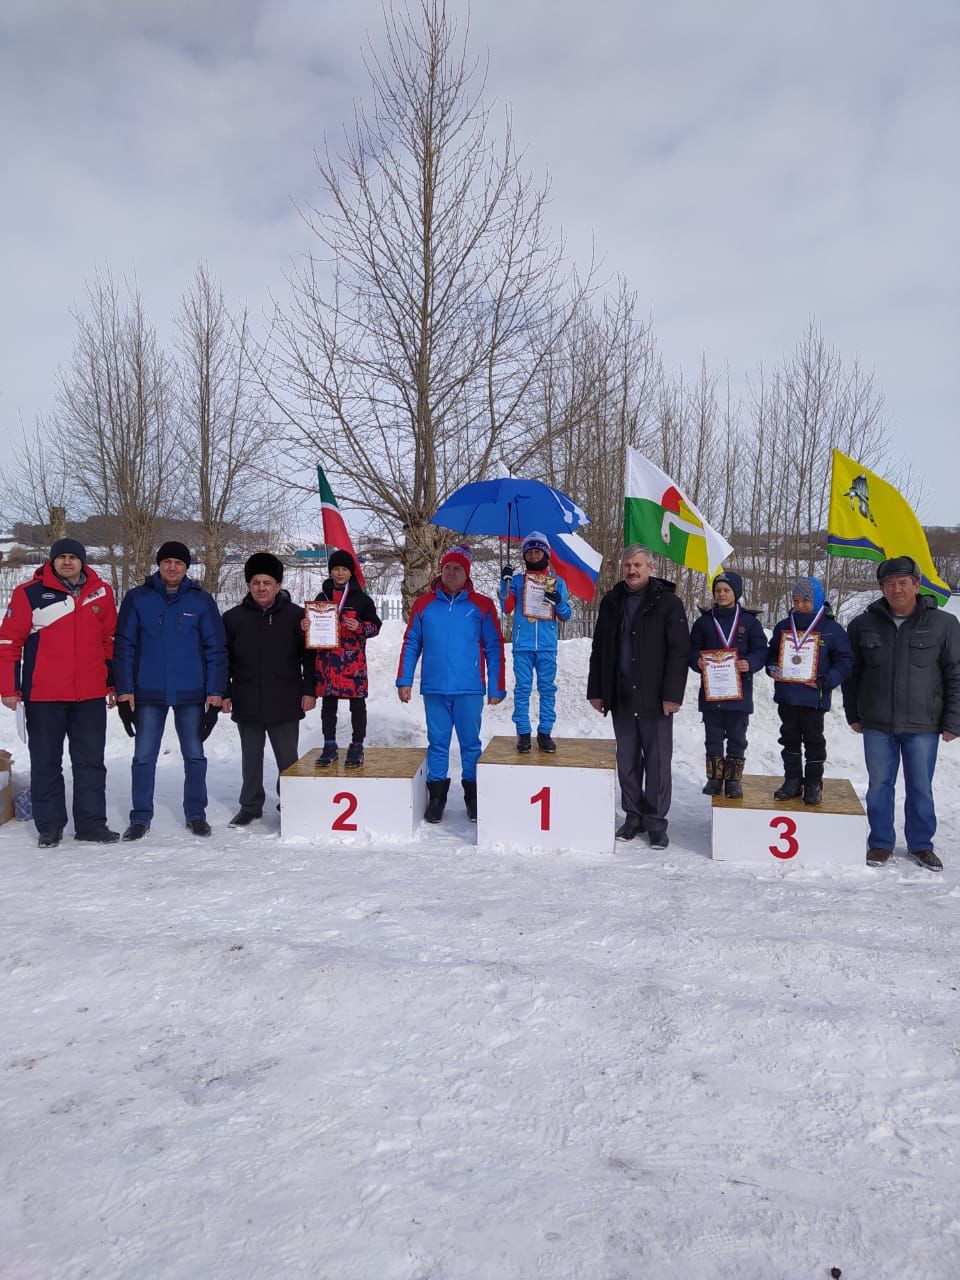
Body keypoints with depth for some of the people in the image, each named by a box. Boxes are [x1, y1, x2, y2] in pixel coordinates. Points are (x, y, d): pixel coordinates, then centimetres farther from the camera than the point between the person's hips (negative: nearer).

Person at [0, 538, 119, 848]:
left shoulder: (101, 593, 6)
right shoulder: (29, 593, -3)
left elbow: (110, 640, 13)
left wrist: (113, 683, 14)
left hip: (91, 695, 2)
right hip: (43, 696, -2)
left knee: (91, 761, 7)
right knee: (46, 763, 8)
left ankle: (91, 823, 16)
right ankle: (49, 826, 18)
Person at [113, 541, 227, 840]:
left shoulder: (202, 600, 1)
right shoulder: (137, 598, 2)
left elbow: (216, 649, 0)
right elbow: (124, 647, 2)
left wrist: (215, 692, -5)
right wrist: (124, 690, -5)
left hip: (191, 693, 0)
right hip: (148, 693, 0)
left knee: (194, 755, 9)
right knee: (144, 757, 6)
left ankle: (196, 814, 22)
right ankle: (141, 817, 18)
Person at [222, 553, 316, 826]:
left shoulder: (295, 615, 0)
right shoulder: (233, 617, 4)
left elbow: (309, 656, 3)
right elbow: (224, 660, 10)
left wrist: (309, 690, -3)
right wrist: (225, 694, 5)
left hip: (285, 703, -1)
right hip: (247, 704, 2)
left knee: (288, 758, 6)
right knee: (251, 758, 12)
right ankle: (250, 806, 25)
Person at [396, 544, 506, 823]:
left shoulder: (482, 605, 1)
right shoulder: (424, 604, 6)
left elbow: (494, 648, 1)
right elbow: (411, 644, 8)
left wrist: (496, 688, -2)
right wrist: (404, 681, 2)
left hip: (469, 689, -1)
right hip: (434, 688, 1)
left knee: (470, 743, 7)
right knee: (437, 743, 8)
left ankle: (473, 795, 20)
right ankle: (436, 796, 19)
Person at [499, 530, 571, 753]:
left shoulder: (557, 582, 11)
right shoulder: (516, 580, 10)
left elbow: (565, 616, 9)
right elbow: (507, 607, -1)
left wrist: (558, 601, -12)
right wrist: (505, 582, -11)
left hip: (547, 645, 1)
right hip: (522, 644, -1)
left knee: (547, 689, 3)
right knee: (522, 689, 0)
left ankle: (545, 732, 9)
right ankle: (523, 732, 6)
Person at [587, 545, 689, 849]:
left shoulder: (668, 602, -4)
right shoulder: (611, 602, 10)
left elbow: (679, 651, -8)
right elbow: (599, 650, 13)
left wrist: (672, 694, -14)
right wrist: (596, 691, 9)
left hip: (655, 699, -4)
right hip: (621, 698, 4)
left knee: (657, 761, 3)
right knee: (627, 761, 12)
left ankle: (656, 821, 14)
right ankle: (634, 815, 25)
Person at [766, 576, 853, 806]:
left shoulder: (832, 629, -5)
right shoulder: (783, 626, 6)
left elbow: (845, 661, -5)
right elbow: (771, 653, 16)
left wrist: (826, 681, -18)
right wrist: (772, 668, -5)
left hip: (814, 696, -4)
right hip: (786, 694, 4)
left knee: (814, 740, 7)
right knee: (790, 739, 13)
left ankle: (814, 783, 19)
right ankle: (792, 781, 24)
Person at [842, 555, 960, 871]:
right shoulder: (864, 625, 2)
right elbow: (851, 673, 9)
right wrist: (853, 714, 8)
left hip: (923, 726, -1)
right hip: (877, 726, 1)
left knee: (921, 789, 10)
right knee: (879, 786, 9)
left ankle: (920, 844, 26)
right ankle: (881, 843, 23)